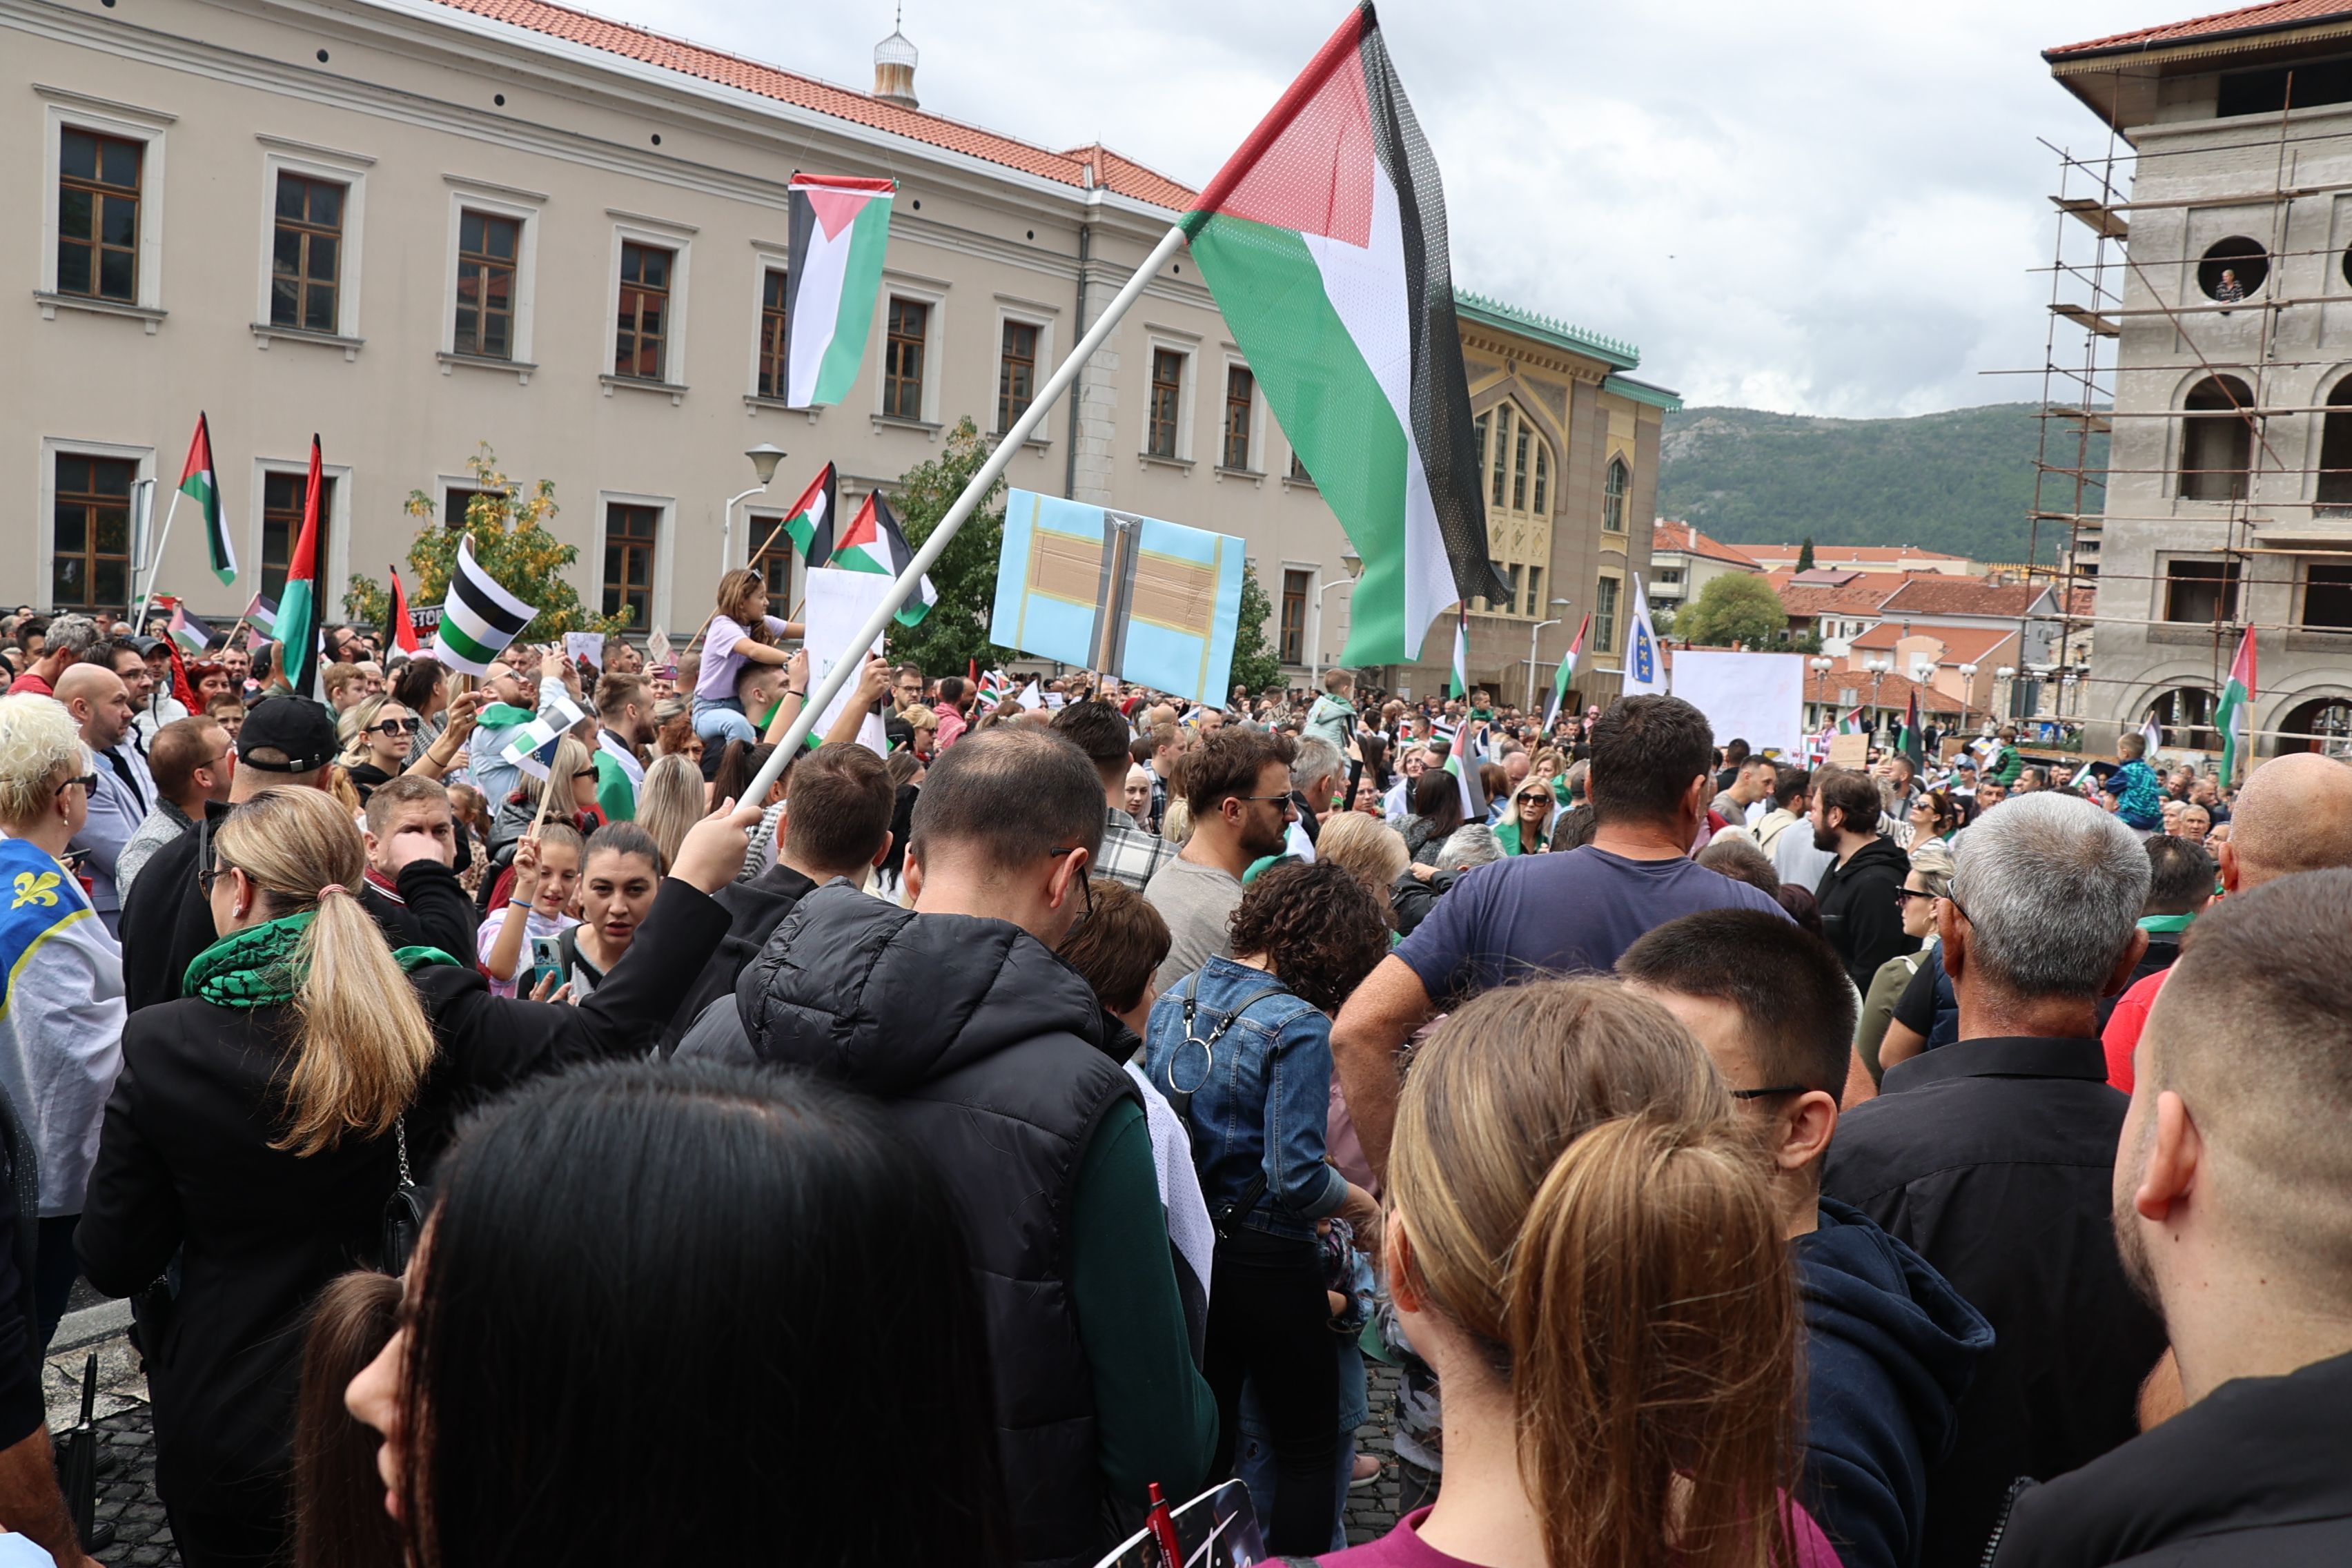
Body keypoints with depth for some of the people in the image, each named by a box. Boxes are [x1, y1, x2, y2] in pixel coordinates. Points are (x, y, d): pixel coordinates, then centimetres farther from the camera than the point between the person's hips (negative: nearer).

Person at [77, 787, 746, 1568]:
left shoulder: (160, 1043, -15)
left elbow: (113, 1262, -9)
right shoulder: (424, 1012, -17)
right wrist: (693, 882, -15)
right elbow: (597, 1038, -20)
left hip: (226, 1431, 0)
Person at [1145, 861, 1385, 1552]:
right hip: (1265, 1257, -7)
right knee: (1307, 1447, 11)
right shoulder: (1297, 1027, -21)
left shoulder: (1174, 999, 1)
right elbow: (1296, 1177, -24)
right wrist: (1358, 1200, -6)